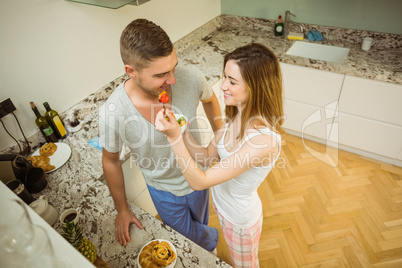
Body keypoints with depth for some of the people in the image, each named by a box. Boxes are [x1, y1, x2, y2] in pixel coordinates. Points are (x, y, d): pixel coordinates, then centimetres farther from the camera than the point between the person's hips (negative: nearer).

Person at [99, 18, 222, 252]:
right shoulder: (112, 113, -32)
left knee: (199, 226, 31)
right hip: (164, 191, -2)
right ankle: (212, 239, 58)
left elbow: (209, 100, -3)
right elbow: (111, 161, -12)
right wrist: (122, 209, 0)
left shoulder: (190, 77, -29)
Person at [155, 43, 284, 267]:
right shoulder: (237, 115, -15)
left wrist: (174, 137, -44)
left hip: (240, 218, -6)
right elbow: (208, 157, -10)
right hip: (222, 203, 6)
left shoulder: (264, 140, -40)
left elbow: (199, 181, -36)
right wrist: (183, 129, -23)